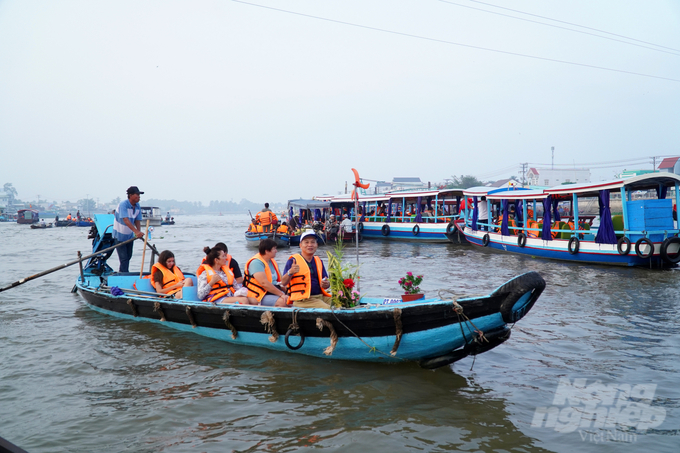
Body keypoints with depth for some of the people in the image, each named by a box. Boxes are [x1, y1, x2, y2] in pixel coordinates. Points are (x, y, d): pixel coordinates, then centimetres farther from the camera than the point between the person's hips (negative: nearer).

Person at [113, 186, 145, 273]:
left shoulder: (138, 206, -4)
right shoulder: (123, 204, -24)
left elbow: (137, 220, -2)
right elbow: (125, 220, -36)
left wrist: (139, 232, -22)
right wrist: (136, 231, -46)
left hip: (130, 235, 7)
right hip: (119, 235, -7)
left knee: (128, 256, 15)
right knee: (124, 258, -9)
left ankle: (121, 273, 31)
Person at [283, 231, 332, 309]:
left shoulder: (318, 261, 19)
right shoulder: (293, 261, 0)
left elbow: (326, 282, 20)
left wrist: (326, 284, -5)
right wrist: (290, 272, -32)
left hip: (321, 296, 7)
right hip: (303, 300, -6)